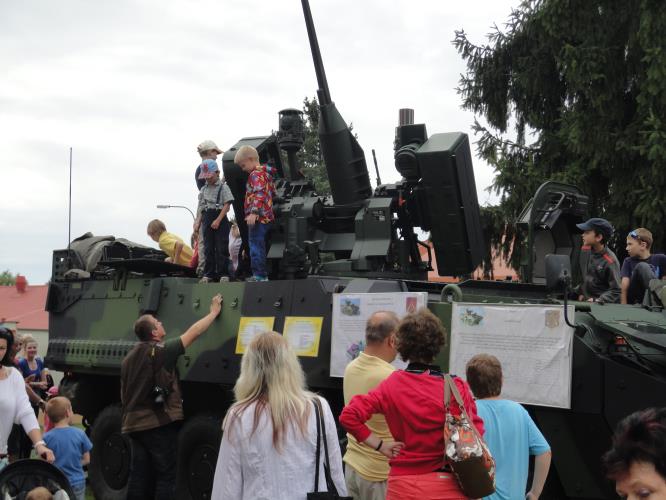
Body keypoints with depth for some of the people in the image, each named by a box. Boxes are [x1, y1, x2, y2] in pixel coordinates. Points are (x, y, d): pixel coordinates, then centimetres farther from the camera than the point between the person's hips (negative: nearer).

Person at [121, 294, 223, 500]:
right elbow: (193, 333, -8)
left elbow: (124, 395, 15)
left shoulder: (129, 358, 10)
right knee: (166, 475, -1)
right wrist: (214, 311, 4)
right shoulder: (160, 352, -12)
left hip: (135, 424, 7)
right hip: (159, 423, -7)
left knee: (139, 475, 10)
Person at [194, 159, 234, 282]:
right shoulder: (204, 189, 13)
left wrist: (218, 220, -16)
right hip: (207, 219, 5)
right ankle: (208, 274, 10)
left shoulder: (223, 187, -4)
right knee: (208, 248, 6)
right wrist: (198, 221, 5)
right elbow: (200, 207, 15)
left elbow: (227, 205, -9)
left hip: (220, 219, -5)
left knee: (221, 248, -4)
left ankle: (223, 273, 1)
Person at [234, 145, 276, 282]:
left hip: (258, 218, -10)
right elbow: (273, 192, 26)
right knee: (260, 246, 14)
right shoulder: (265, 173, 19)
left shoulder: (256, 174, -11)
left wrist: (254, 212, -31)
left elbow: (259, 194, -24)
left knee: (256, 246, -9)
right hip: (267, 217, 10)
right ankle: (262, 274, 17)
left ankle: (259, 275, -10)